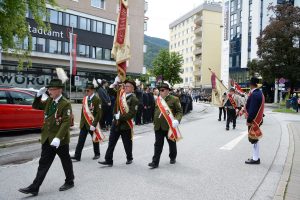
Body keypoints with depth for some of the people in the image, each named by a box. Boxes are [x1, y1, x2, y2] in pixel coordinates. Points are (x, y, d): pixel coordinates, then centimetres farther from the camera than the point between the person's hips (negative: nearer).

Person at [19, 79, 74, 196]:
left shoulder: (65, 104, -16)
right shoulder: (49, 101, 7)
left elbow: (66, 122, -23)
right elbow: (35, 106, 18)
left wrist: (58, 137, -31)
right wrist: (39, 95, 1)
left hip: (60, 139, -6)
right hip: (47, 139, 7)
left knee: (66, 161, 11)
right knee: (43, 163, 10)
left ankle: (69, 182, 30)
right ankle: (34, 188, 14)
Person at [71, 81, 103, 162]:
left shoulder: (97, 99, -12)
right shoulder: (85, 98, 8)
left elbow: (98, 113, -16)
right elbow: (83, 111, 15)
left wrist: (94, 125, -19)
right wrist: (81, 122, 12)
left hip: (92, 124, -5)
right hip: (84, 124, 5)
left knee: (95, 139, 12)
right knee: (80, 140, 1)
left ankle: (97, 154, 30)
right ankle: (77, 156, 3)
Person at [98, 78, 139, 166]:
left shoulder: (134, 99, -13)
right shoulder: (120, 93, 4)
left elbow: (132, 114, -19)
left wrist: (120, 117, -20)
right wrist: (115, 84, -1)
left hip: (126, 125, -5)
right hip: (116, 123, 5)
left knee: (127, 144, 13)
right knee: (111, 142, 5)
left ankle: (129, 158, 35)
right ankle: (108, 160, 13)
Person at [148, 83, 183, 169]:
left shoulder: (174, 99, -5)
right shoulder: (158, 100, 11)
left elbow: (180, 111, -7)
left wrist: (177, 120, -24)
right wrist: (155, 122, 16)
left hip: (169, 126, -3)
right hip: (158, 126, 3)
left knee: (172, 143, 15)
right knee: (158, 145, 1)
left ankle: (173, 158, 37)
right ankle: (155, 162, 4)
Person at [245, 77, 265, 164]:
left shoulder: (254, 94, -20)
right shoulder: (259, 93, 11)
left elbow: (253, 109, -23)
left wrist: (249, 120, -18)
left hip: (254, 120, -10)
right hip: (257, 119, 10)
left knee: (253, 139, -2)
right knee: (254, 139, 16)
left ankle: (255, 159, 6)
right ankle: (256, 157, 26)